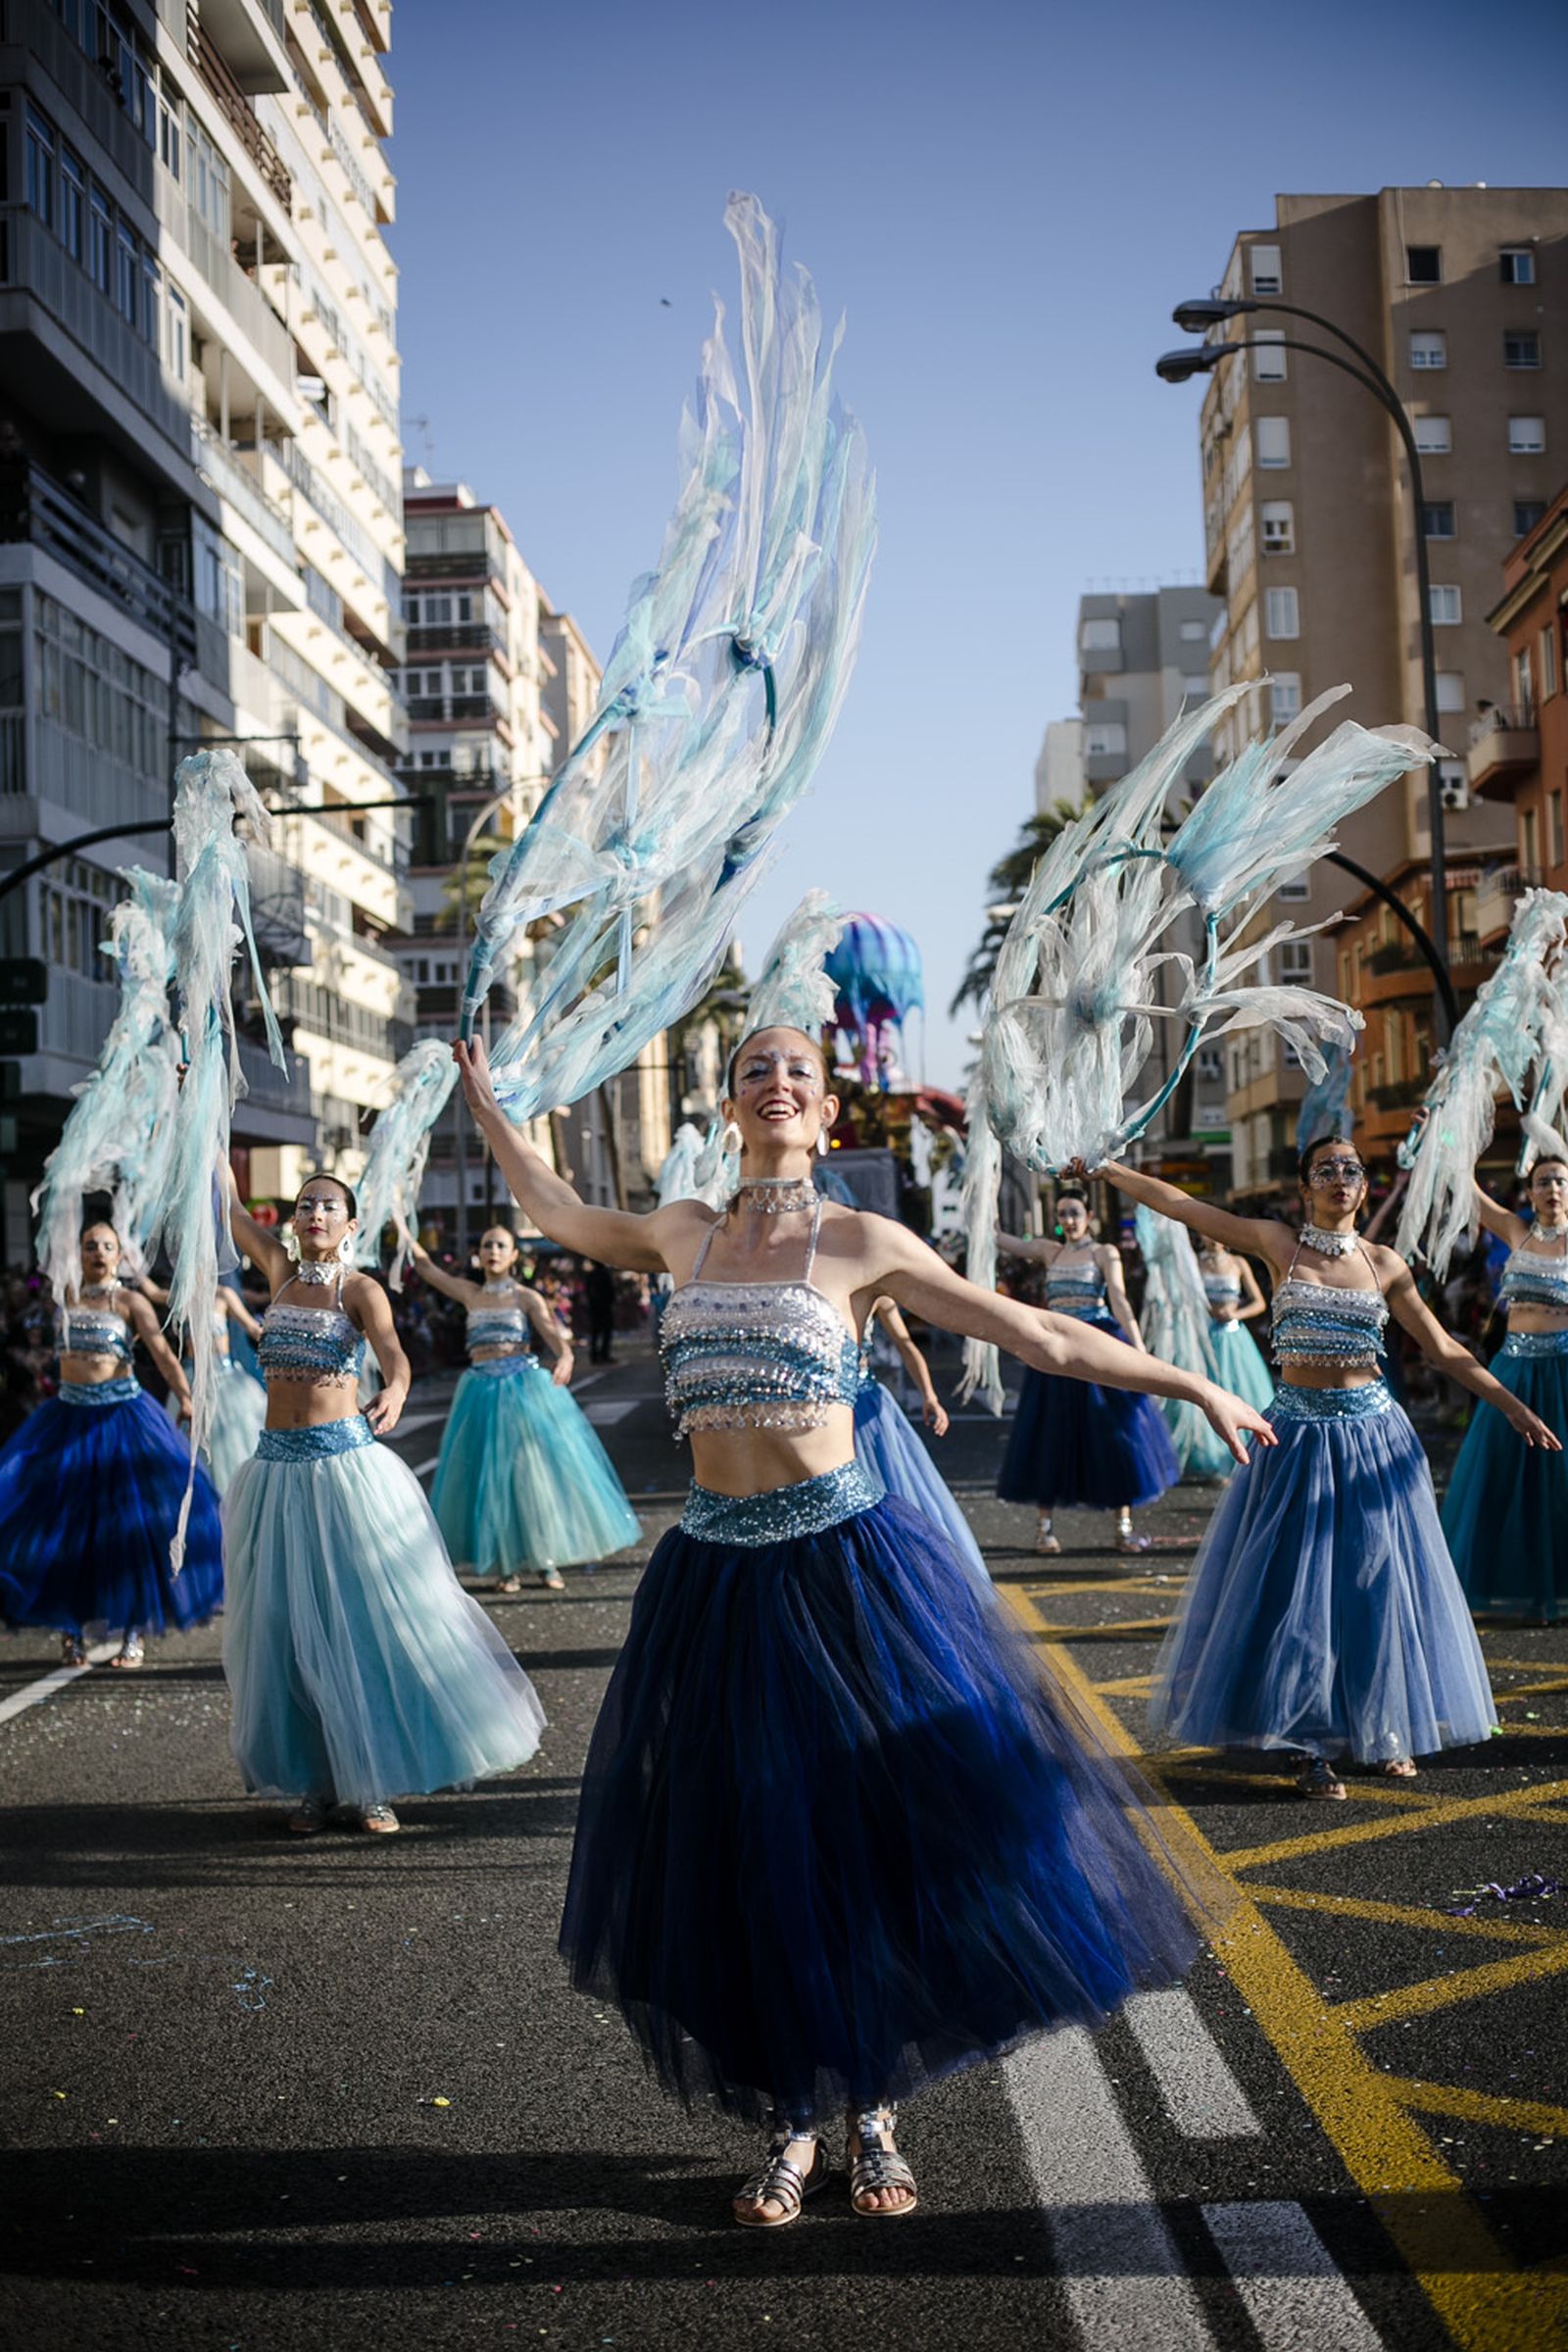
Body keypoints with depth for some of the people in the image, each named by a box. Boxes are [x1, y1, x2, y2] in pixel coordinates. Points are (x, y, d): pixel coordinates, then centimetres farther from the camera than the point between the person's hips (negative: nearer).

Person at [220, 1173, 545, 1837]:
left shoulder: (359, 1289, -3)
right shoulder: (281, 1274, 10)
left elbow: (392, 1351, -21)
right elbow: (228, 1208, 9)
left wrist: (395, 1391, -42)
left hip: (346, 1464, -4)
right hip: (278, 1465, 4)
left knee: (365, 1614, -4)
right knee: (287, 1624, 6)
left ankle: (365, 1782, 6)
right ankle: (314, 1781, 16)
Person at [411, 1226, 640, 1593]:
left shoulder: (526, 1297, 2)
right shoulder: (470, 1294, 10)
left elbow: (552, 1333, -11)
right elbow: (425, 1264, 10)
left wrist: (565, 1356, -33)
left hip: (524, 1387, -3)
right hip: (482, 1390, 3)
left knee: (536, 1469, -3)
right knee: (492, 1475, 3)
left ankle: (546, 1560, 8)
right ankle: (506, 1565, 11)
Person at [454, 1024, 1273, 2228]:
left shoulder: (860, 1242, -2)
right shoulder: (686, 1233, 9)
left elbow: (1041, 1336, 1)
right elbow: (560, 1213, 28)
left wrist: (1197, 1387, 1)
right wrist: (485, 1102, 32)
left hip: (846, 1572, -3)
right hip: (716, 1579, 3)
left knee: (877, 1839, 2)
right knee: (752, 1858, 7)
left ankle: (873, 2113, 24)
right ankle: (796, 2123, 26)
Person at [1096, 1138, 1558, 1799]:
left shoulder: (1385, 1264, 5)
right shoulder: (1279, 1244, 0)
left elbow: (1442, 1350, 10)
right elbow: (1178, 1204, -2)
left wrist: (1514, 1407, 8)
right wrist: (1104, 1167, -4)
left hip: (1373, 1436, 2)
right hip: (1299, 1436, -1)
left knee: (1377, 1583, 5)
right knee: (1298, 1588, -1)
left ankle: (1387, 1731, 22)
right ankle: (1313, 1745, 8)